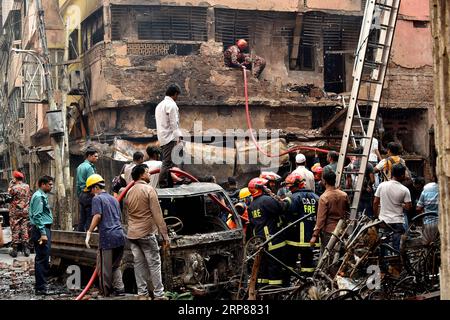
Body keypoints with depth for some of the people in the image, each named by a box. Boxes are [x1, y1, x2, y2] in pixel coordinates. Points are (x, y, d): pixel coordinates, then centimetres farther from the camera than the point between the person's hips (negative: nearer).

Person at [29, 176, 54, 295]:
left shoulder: (43, 196, 17)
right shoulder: (38, 196, -13)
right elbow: (37, 216, -19)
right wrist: (43, 234, -21)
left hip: (45, 228, 10)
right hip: (41, 229, -10)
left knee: (43, 259, 14)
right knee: (42, 259, -9)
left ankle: (41, 285, 22)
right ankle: (41, 288, -7)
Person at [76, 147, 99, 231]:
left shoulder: (80, 167, 17)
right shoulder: (89, 167, -12)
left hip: (81, 195, 9)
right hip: (89, 195, -9)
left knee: (82, 218, 9)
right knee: (89, 218, -7)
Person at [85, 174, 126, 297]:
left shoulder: (97, 198, -2)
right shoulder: (113, 199, 21)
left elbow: (97, 216, -14)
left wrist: (89, 233, -13)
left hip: (107, 237, -7)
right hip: (120, 236, 7)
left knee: (104, 267, 2)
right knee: (115, 266, 15)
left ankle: (106, 293, 7)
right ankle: (119, 288, 5)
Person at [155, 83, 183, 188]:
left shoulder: (160, 105, 22)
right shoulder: (171, 105, -7)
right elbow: (174, 123, -13)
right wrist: (178, 137, -15)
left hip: (162, 139, 10)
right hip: (170, 138, -10)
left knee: (168, 163, 10)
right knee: (168, 163, -13)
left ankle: (170, 186, 10)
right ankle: (163, 187, -19)